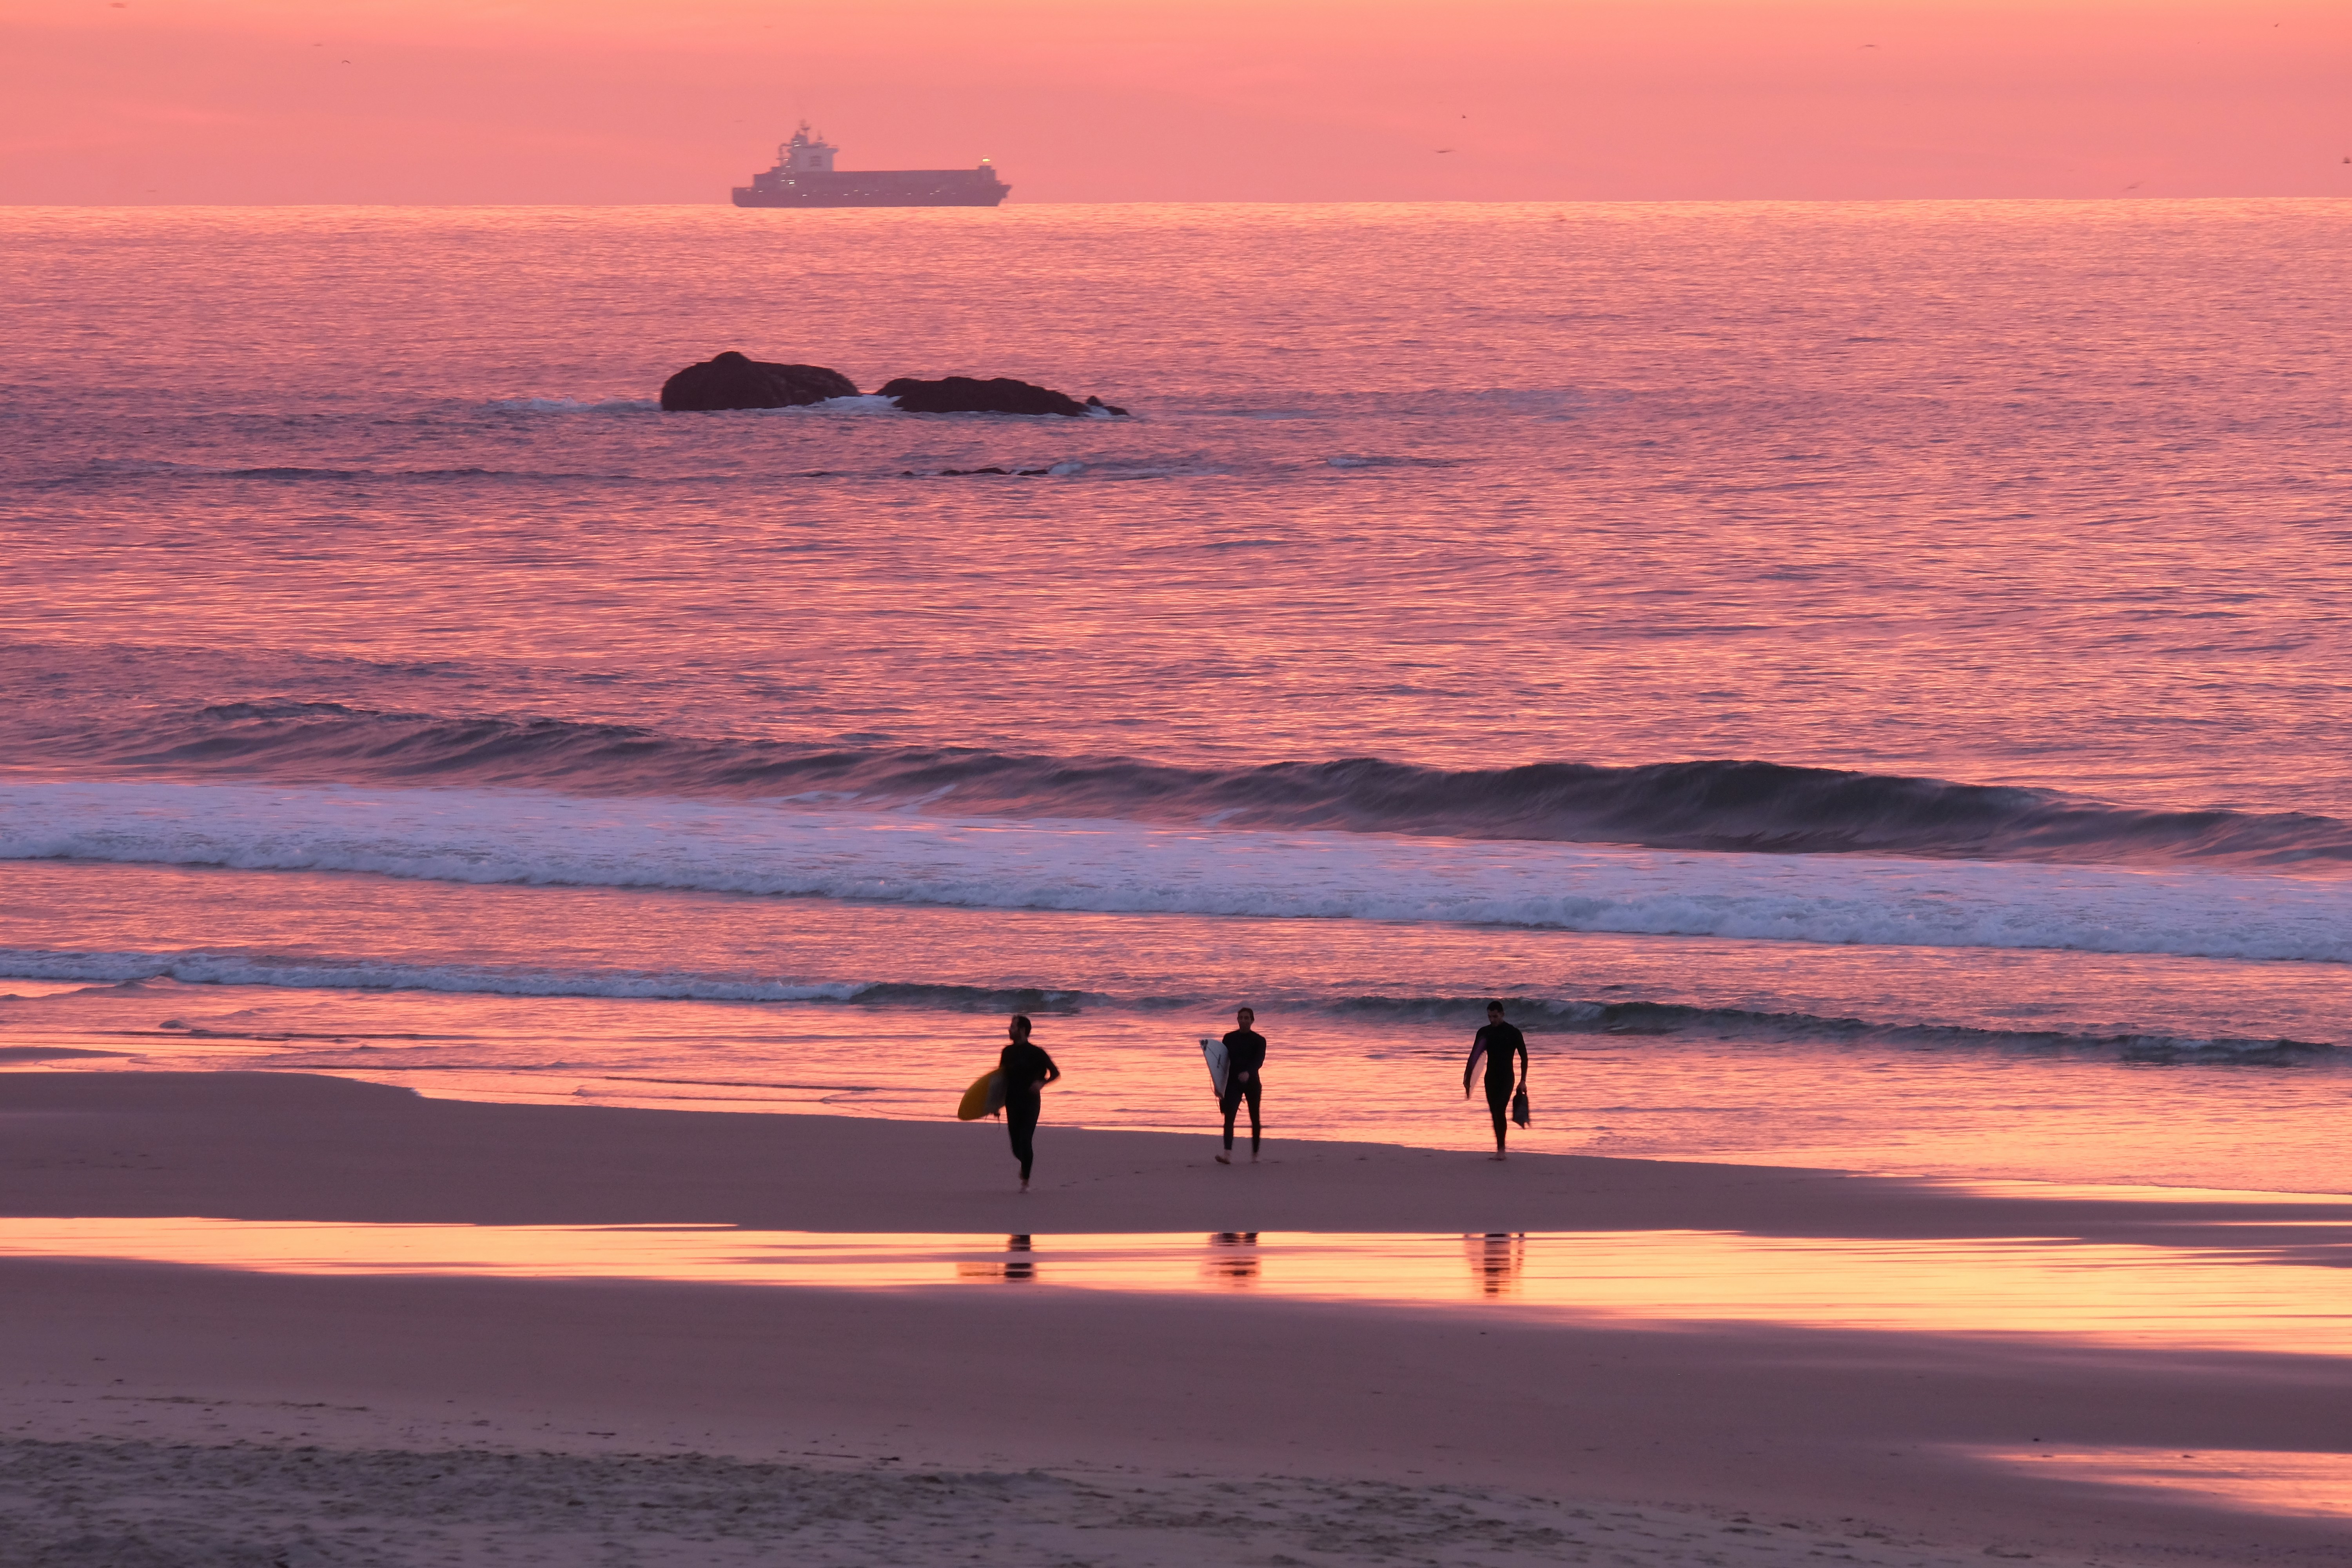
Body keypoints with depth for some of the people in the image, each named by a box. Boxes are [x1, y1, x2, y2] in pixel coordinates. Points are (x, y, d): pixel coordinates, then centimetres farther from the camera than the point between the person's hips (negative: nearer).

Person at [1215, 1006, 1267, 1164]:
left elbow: (1259, 1061, -14)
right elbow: (1223, 1062, 8)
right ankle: (1228, 1155, -24)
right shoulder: (1230, 1039, 6)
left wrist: (1248, 1073, -33)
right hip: (1233, 1082, 1)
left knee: (1254, 1119, 8)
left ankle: (1255, 1154, 23)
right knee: (1229, 1116, -15)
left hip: (1251, 1082, -1)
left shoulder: (1258, 1040, -1)